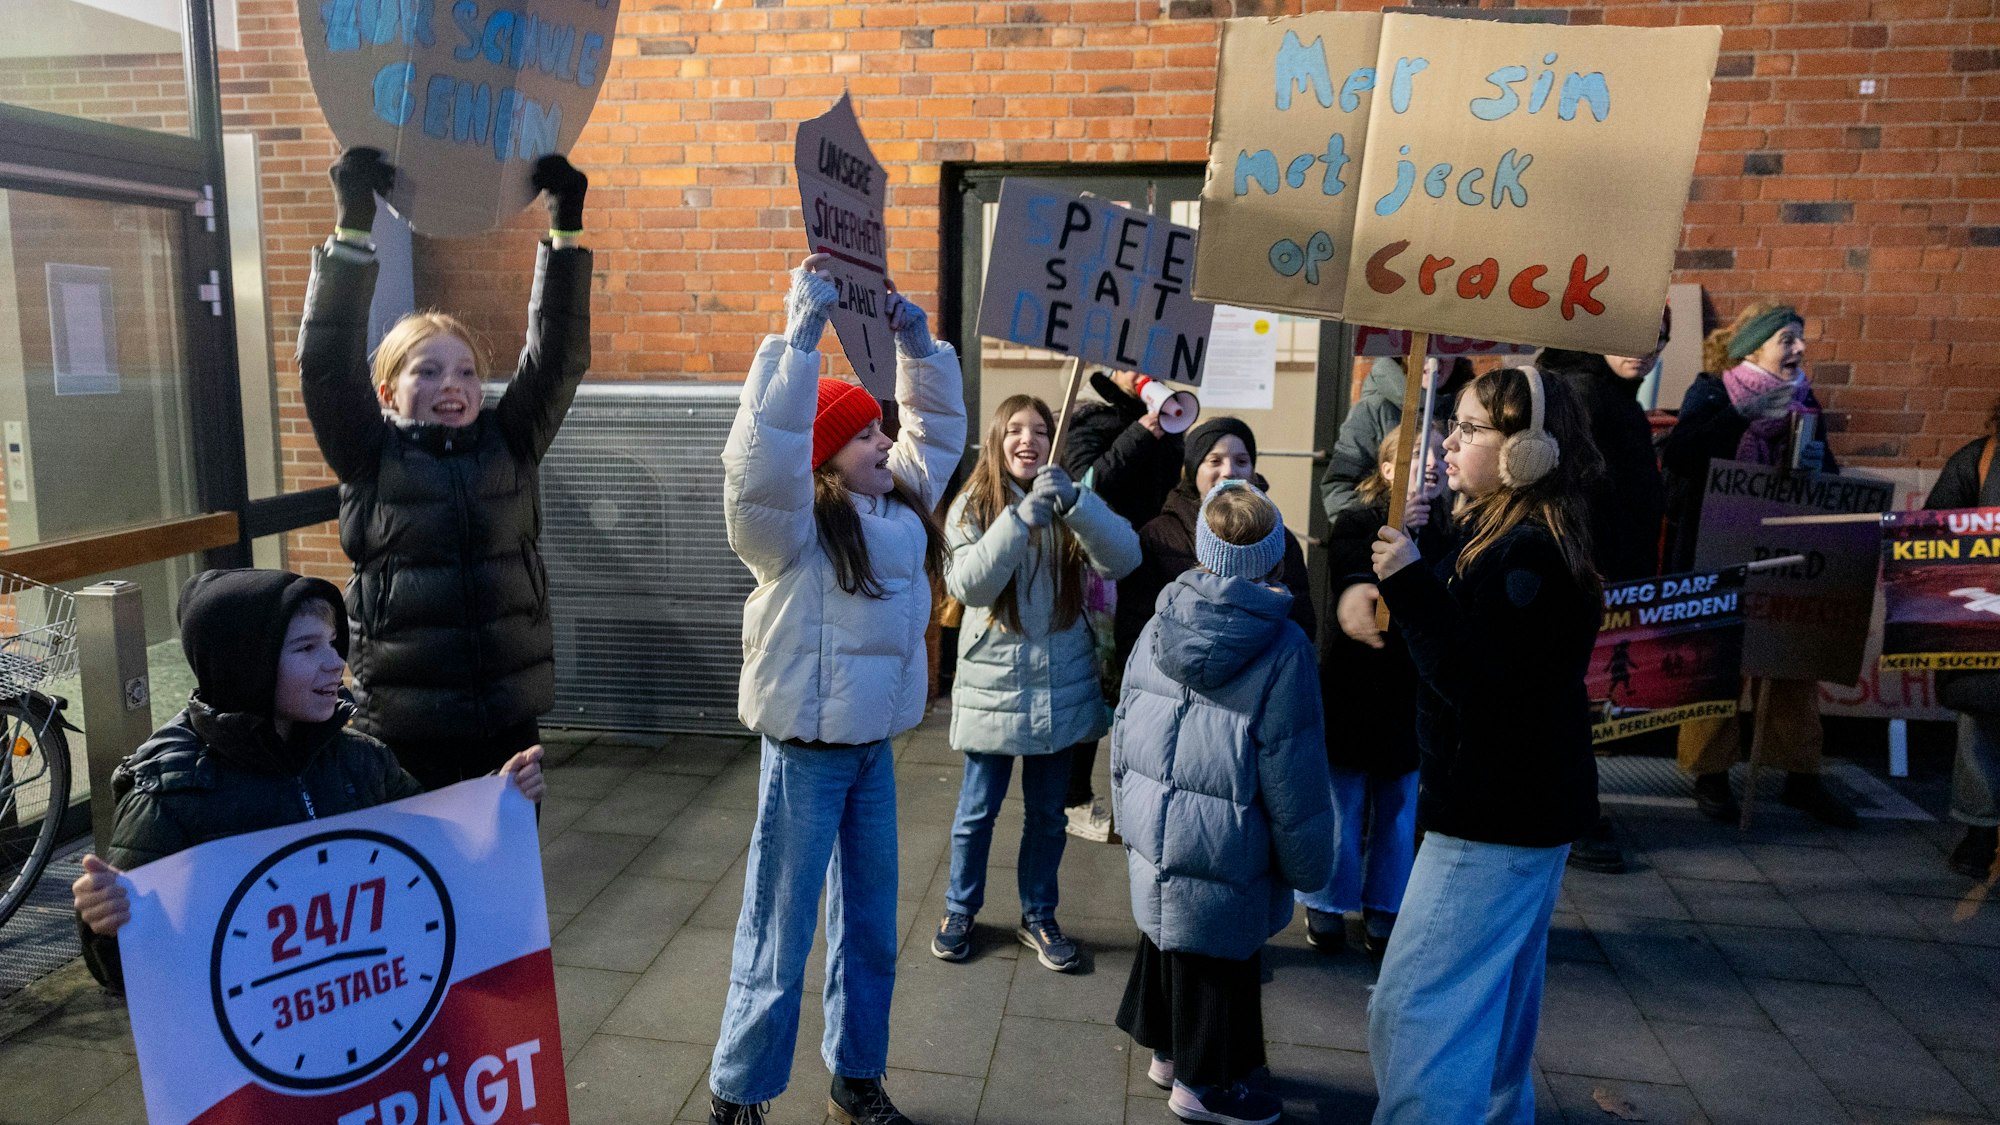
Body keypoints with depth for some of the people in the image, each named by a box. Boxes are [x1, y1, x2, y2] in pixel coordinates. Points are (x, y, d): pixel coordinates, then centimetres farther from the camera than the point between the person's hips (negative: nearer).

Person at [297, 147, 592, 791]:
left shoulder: (510, 445, 6)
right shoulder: (369, 457, 1)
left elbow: (557, 356, -2)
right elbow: (326, 359, -11)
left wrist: (565, 229, -9)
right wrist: (353, 227, -17)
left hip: (509, 722, 3)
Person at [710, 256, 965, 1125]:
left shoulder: (902, 506, 6)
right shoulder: (793, 526, -15)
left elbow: (939, 426, 15)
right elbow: (761, 459, -35)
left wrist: (916, 340, 2)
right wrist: (800, 334, -34)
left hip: (875, 748, 7)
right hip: (806, 752, -7)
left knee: (870, 929, 17)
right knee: (779, 934, 4)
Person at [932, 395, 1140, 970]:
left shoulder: (1073, 502, 0)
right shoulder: (974, 505, -6)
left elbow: (1124, 558, -16)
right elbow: (967, 583, -20)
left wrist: (1073, 501, -30)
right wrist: (1022, 519, -30)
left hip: (1061, 688, 2)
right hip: (992, 685, -2)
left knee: (1047, 812, 15)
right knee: (977, 811, 12)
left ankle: (1039, 917, 33)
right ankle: (960, 910, 33)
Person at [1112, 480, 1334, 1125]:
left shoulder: (1157, 629, -1)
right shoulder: (1281, 648, -18)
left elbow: (1123, 740, 8)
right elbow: (1293, 781, -15)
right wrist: (1308, 866, -2)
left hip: (1153, 844, 6)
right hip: (1222, 855, -6)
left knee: (1166, 940, 24)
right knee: (1217, 963, 12)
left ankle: (1167, 1052, 43)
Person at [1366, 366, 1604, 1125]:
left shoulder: (1528, 556, -23)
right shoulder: (1491, 535, 8)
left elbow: (1472, 682, -28)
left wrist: (1409, 585, -28)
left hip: (1496, 819, -10)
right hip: (1517, 808, 11)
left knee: (1413, 1006, -6)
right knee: (1495, 1000, 24)